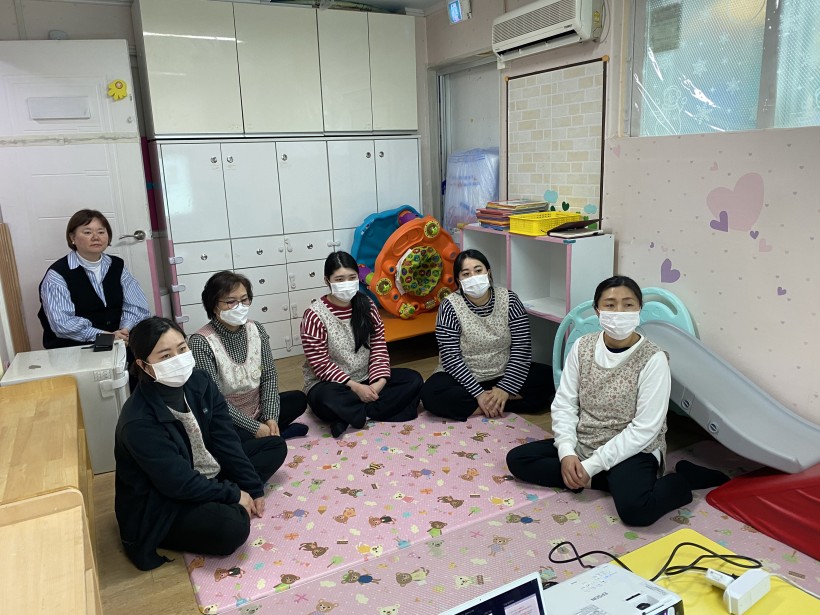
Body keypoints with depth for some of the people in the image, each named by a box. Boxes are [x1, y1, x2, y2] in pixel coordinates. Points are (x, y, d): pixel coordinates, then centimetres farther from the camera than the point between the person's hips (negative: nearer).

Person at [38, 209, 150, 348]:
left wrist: (126, 330, -15)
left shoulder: (117, 266, 12)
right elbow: (63, 324, -16)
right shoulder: (57, 274, -4)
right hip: (74, 350, -5)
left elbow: (136, 306, 5)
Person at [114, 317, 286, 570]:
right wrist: (234, 495, -17)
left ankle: (223, 505, -2)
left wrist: (252, 488, -4)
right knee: (232, 525, -36)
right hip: (159, 507, -8)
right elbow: (179, 483, -26)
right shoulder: (139, 422, -30)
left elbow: (226, 440, -4)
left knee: (275, 447, 9)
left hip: (206, 479, 8)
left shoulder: (199, 383, -9)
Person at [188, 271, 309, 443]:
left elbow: (269, 376, 0)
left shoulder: (257, 330, -3)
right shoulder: (201, 343, -21)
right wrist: (255, 427, -20)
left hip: (258, 411, 7)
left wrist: (271, 418, -13)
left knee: (299, 399, 8)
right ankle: (277, 433, -3)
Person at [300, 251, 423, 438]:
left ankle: (349, 415, -19)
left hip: (367, 379, 5)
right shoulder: (315, 315, -14)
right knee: (328, 400, -39)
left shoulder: (367, 306, 0)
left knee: (413, 380, -12)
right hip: (330, 383, -5)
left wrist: (379, 381, -17)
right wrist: (355, 386, -22)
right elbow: (320, 364, -16)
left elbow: (379, 348, -1)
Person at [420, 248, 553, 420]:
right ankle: (501, 403, -18)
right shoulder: (450, 307, -13)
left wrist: (505, 388, -20)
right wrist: (479, 393, -24)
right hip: (465, 378, -1)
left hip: (503, 376, 2)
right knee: (431, 395, -30)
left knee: (548, 377, -17)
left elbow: (522, 348, -10)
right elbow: (451, 357, -17)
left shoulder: (509, 300, -7)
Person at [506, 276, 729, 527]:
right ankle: (614, 481, -10)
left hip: (632, 451, -6)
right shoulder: (582, 346, -3)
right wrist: (567, 452, -17)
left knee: (635, 509, -34)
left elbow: (645, 429, -18)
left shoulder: (653, 359, -16)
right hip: (581, 444, 6)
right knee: (517, 459, -9)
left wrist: (592, 465, -20)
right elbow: (564, 404, -1)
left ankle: (685, 479, -1)